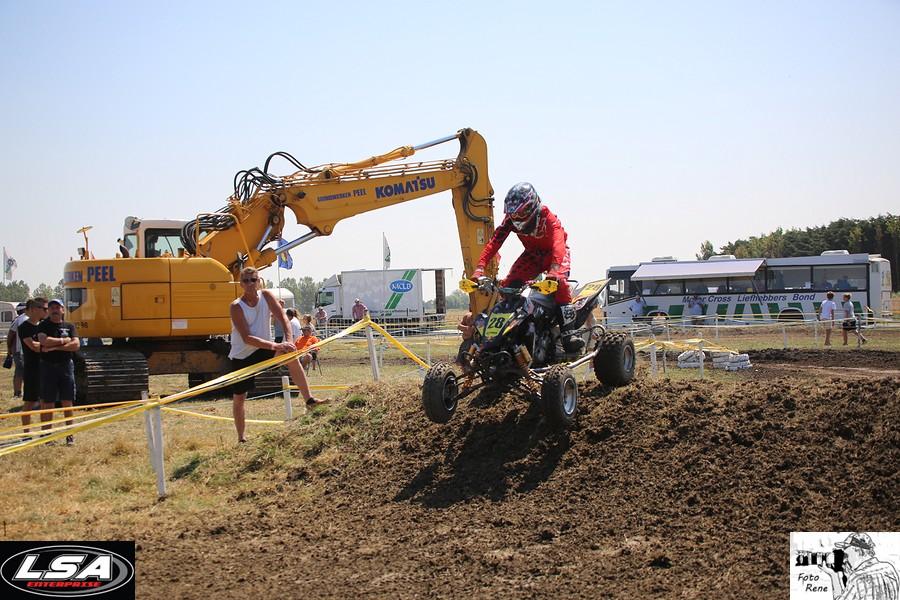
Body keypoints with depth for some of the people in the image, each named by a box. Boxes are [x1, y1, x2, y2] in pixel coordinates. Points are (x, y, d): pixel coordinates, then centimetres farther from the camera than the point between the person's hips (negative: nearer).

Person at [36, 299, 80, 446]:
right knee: (47, 403, -1)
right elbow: (44, 341, -18)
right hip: (48, 366, -2)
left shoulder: (69, 326, 8)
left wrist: (55, 347, -12)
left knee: (67, 402, 4)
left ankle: (70, 434, 10)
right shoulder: (43, 326, 2)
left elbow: (76, 345, -6)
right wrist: (64, 340, -9)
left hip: (66, 366, 2)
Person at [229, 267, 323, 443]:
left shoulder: (266, 295, -8)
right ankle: (241, 438, 21)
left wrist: (289, 340, -32)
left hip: (264, 349, 2)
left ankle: (309, 399, -22)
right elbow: (247, 338, -27)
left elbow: (283, 318, -13)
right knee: (238, 398, 3)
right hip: (242, 356, -2)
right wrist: (274, 346, -38)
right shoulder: (236, 307, -20)